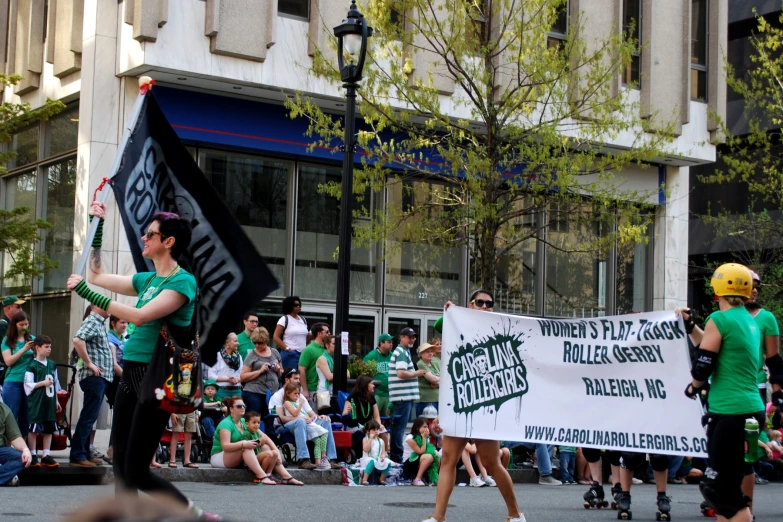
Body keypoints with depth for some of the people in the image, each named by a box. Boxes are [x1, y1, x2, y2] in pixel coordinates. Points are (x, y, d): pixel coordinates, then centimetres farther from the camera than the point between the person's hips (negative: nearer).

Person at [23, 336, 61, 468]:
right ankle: (32, 455, 7)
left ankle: (46, 456, 14)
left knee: (49, 429, 8)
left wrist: (56, 401, 16)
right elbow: (28, 385, -12)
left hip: (49, 402, 6)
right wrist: (43, 383, -17)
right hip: (36, 403, -6)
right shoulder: (32, 366, -9)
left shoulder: (52, 364, 10)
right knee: (34, 429, -1)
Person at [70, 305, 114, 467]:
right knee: (88, 416, -10)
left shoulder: (99, 323, 19)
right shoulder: (92, 322, -9)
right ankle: (77, 455, -9)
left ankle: (84, 454, 18)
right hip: (94, 377, -10)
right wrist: (89, 363, -21)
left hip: (100, 377, 10)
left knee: (90, 417, 12)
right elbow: (77, 340, -26)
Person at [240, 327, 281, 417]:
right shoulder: (251, 355, 1)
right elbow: (242, 377, -5)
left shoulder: (274, 353, 13)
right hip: (254, 393, -3)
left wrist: (278, 370, 0)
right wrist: (260, 371, -13)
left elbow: (282, 373, 24)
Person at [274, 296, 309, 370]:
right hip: (290, 354, -6)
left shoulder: (303, 319, 17)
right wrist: (286, 349, -13)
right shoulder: (284, 319, -2)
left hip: (303, 354, 6)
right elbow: (276, 337, -7)